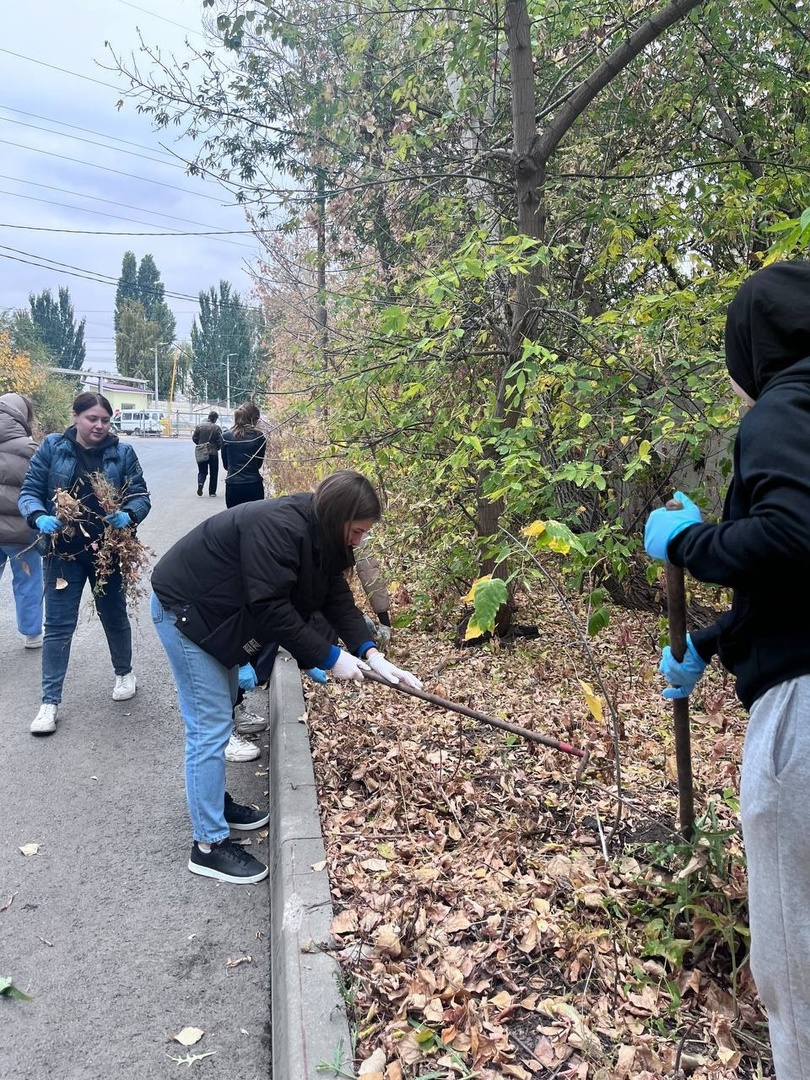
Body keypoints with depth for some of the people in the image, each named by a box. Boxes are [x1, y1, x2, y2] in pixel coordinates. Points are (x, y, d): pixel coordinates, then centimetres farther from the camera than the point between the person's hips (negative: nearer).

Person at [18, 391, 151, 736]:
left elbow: (140, 496, -3)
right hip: (64, 550, 0)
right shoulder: (52, 448, -3)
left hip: (109, 549, 1)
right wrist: (39, 518, -24)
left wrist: (128, 515, -25)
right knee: (58, 626, 1)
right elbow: (29, 492, -2)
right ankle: (50, 701, 11)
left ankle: (124, 673, 40)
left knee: (114, 616, 17)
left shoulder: (122, 452, -2)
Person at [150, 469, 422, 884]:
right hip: (185, 610, -10)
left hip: (218, 610, 10)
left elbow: (337, 597, -2)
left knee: (220, 715, 20)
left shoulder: (318, 535, -2)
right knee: (210, 727, -7)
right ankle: (209, 845, 4)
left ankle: (211, 800, 38)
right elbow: (271, 608, -33)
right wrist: (328, 657, -27)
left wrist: (371, 654, -13)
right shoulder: (278, 527, -32)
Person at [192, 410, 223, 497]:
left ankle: (200, 483, -16)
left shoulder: (199, 426, -2)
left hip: (201, 453, 2)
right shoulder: (217, 428, -10)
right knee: (213, 473, 10)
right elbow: (220, 441, -10)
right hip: (213, 453, -2)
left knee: (202, 471, 14)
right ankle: (212, 492, 12)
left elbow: (194, 438, 1)